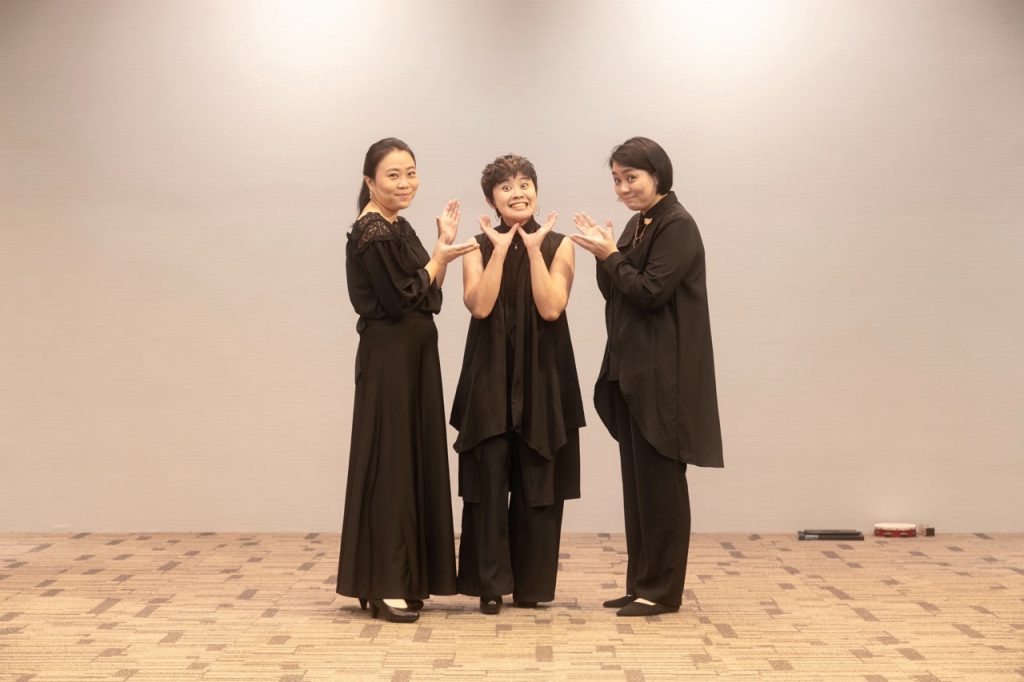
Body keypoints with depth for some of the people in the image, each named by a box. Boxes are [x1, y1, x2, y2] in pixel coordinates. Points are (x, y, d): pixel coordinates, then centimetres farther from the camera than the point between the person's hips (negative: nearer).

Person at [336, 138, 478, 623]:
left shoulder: (398, 227, 14)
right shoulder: (372, 232, -14)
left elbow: (426, 294, 14)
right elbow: (401, 299, -19)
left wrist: (441, 249, 5)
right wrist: (441, 257, -9)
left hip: (411, 357, 9)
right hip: (388, 360, -9)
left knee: (412, 458, 12)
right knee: (389, 461, -4)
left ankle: (403, 578, 20)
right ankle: (382, 586, 4)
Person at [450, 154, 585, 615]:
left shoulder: (558, 245, 3)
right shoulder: (479, 247, 5)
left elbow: (551, 308, -12)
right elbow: (479, 305, -11)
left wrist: (534, 248, -11)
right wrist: (501, 248, -10)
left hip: (542, 375, 0)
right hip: (491, 375, 0)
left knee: (537, 480, 5)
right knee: (489, 478, -1)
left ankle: (532, 583, 17)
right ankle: (491, 583, 9)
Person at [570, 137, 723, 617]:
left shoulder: (677, 226, -12)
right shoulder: (639, 224, 14)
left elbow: (650, 293, -18)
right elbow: (617, 293, 15)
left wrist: (610, 255, -12)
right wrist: (604, 255, 1)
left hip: (663, 375, -9)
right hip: (632, 370, 9)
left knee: (659, 481, -3)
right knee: (637, 480, 12)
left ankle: (663, 590, 6)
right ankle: (641, 584, 20)